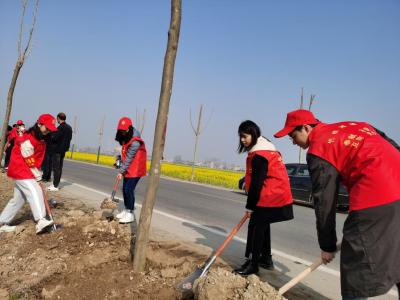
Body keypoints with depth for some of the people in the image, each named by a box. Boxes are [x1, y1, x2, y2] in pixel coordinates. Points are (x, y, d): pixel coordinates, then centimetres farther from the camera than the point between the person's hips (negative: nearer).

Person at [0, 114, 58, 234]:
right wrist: (37, 176, -13)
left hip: (26, 172, 10)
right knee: (35, 192, -23)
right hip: (20, 169, -10)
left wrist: (37, 173, 6)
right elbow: (29, 161, -19)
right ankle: (40, 221, -35)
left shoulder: (41, 140, 9)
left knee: (18, 198, 14)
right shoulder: (27, 139, -21)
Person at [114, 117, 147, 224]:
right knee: (124, 189, 13)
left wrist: (121, 171, -20)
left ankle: (130, 214, 1)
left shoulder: (135, 142, -25)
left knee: (129, 190, -10)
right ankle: (126, 210, 27)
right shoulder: (125, 138, 4)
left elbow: (129, 158, -24)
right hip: (128, 169, 9)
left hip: (135, 170, -9)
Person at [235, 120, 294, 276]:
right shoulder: (264, 148, 13)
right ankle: (266, 259, 28)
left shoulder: (259, 155, -20)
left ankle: (252, 263, 1)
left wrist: (250, 206, -13)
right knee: (263, 225, 17)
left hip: (270, 197, -10)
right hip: (277, 195, 10)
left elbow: (257, 182, -20)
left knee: (255, 226, -5)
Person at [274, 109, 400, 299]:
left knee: (357, 262, 2)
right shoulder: (354, 125, 20)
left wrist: (327, 245, 8)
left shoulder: (318, 149, -2)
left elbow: (324, 201, -1)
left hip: (376, 198, -9)